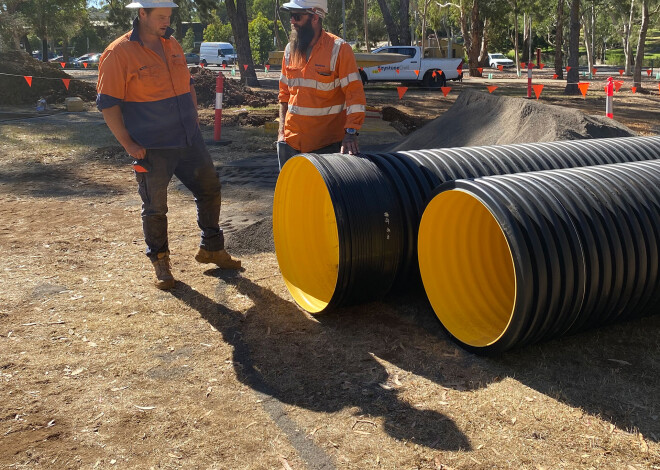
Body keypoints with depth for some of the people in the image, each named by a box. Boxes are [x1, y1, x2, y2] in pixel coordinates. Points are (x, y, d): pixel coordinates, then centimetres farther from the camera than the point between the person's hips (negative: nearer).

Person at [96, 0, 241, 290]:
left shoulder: (172, 45, 9)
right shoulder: (119, 53, -12)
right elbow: (108, 104, -12)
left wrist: (194, 122, 14)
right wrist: (128, 144, -14)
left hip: (189, 141, 6)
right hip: (152, 149, -6)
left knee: (210, 190, 12)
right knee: (155, 208, 5)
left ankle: (211, 249, 30)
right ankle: (160, 262, 24)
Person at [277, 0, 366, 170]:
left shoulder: (338, 49, -10)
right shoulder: (290, 49, 8)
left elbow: (355, 93, -14)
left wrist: (351, 132, -23)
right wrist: (282, 129, 9)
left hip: (327, 143, -5)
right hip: (291, 141, 5)